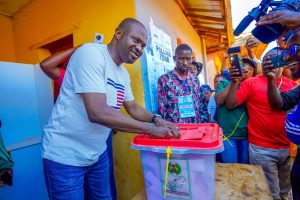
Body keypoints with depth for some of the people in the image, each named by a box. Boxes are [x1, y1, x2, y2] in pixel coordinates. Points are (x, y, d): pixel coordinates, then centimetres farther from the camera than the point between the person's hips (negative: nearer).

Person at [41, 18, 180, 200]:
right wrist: (152, 129, -26)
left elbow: (133, 108, 13)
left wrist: (156, 119, -6)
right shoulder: (91, 53, -21)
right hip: (65, 156, -7)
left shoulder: (123, 74, 3)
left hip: (98, 154, 8)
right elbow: (98, 113, -32)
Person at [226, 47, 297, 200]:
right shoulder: (252, 82, -9)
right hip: (262, 149, -4)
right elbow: (230, 105, -12)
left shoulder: (292, 85, 2)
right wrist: (234, 82, -23)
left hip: (288, 147, 5)